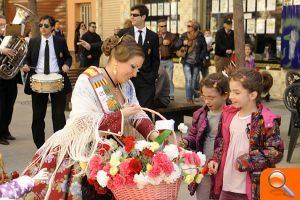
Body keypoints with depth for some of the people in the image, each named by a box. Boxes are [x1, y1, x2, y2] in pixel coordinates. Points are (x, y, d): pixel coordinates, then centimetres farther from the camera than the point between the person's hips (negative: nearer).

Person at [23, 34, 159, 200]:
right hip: (82, 150, -6)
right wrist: (120, 115, -25)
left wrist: (153, 134, -17)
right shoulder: (87, 81, -17)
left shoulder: (127, 85, 5)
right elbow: (83, 123, -25)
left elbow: (138, 115, 1)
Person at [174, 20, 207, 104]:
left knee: (194, 80, 6)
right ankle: (189, 98, -6)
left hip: (196, 62, 1)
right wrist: (183, 43, -16)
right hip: (187, 62, 0)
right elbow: (176, 47, 2)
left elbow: (204, 48, 5)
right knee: (188, 79, -10)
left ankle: (192, 96, 16)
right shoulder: (184, 35, 2)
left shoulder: (200, 36, -1)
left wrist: (200, 58, -4)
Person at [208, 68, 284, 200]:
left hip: (251, 188, -6)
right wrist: (216, 159, 2)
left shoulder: (266, 121, -16)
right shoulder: (228, 114, 5)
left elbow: (276, 152, -17)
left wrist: (247, 160, -19)